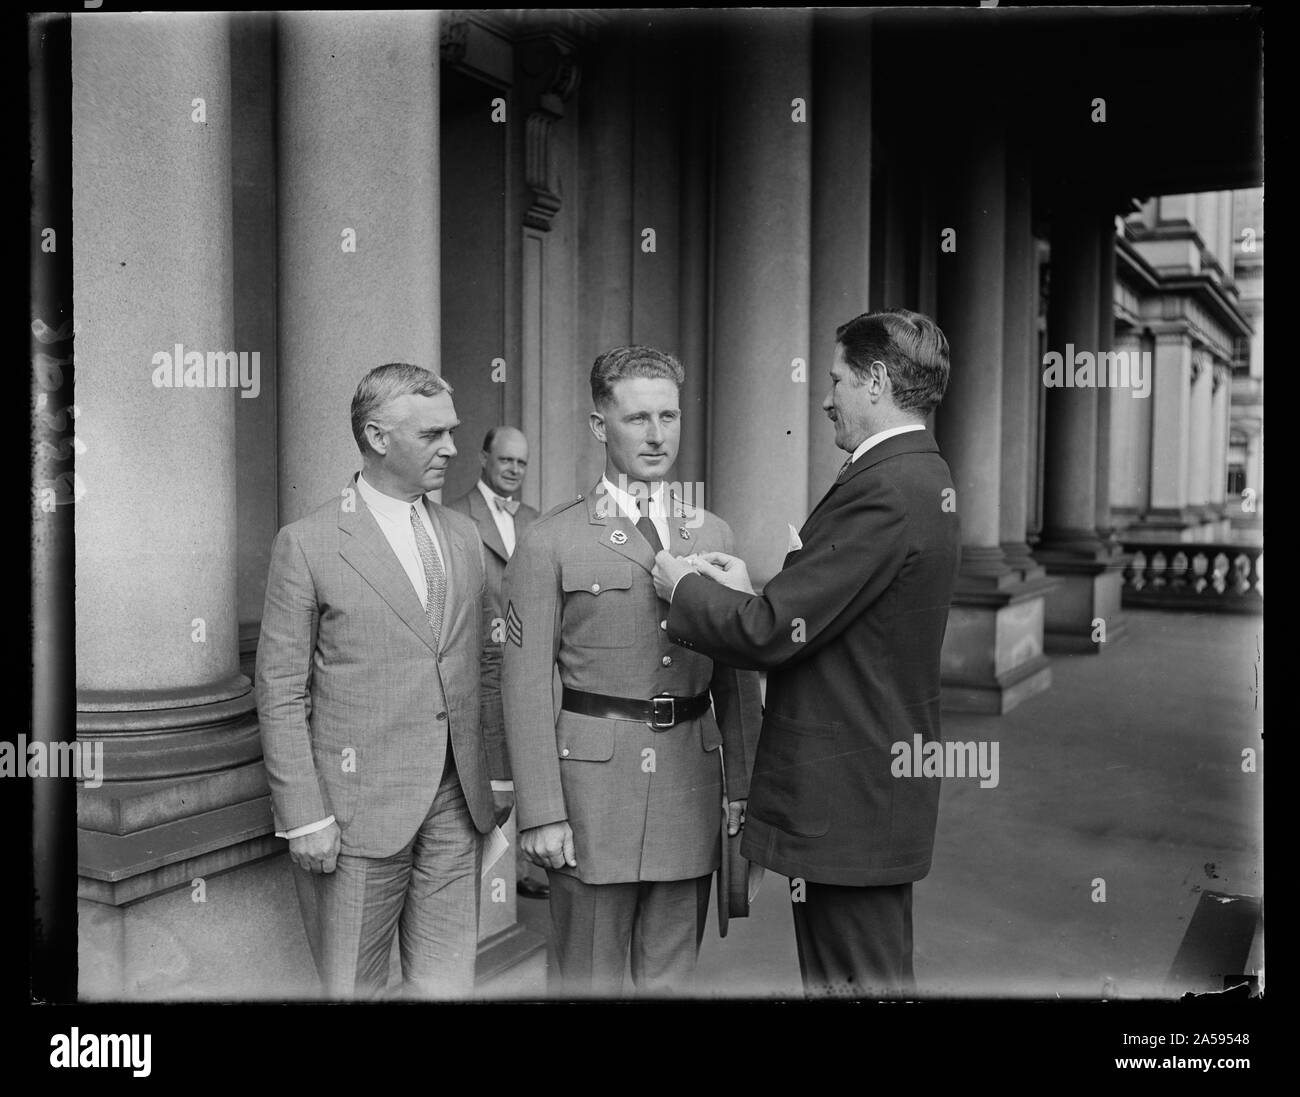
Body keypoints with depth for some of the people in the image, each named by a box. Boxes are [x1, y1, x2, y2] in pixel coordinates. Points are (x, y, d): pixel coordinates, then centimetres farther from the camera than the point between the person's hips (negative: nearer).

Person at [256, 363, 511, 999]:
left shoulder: (464, 538, 10)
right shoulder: (307, 545, -7)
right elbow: (280, 692, -7)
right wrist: (303, 817, -11)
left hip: (457, 803, 5)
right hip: (360, 804, -4)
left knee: (447, 983, 11)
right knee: (352, 988, 8)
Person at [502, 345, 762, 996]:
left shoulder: (713, 536, 9)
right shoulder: (550, 543, -4)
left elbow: (735, 672, 12)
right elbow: (525, 684, -6)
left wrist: (744, 783, 8)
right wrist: (540, 812, -11)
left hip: (692, 783, 4)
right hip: (592, 781, -3)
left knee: (672, 975, 15)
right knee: (589, 979, 9)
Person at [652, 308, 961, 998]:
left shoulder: (882, 488, -21)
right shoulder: (925, 476, 12)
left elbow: (771, 633, -22)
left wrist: (685, 586, -5)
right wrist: (747, 591, 3)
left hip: (848, 803, -10)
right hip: (884, 783, 10)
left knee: (858, 981, 4)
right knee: (876, 975, 21)